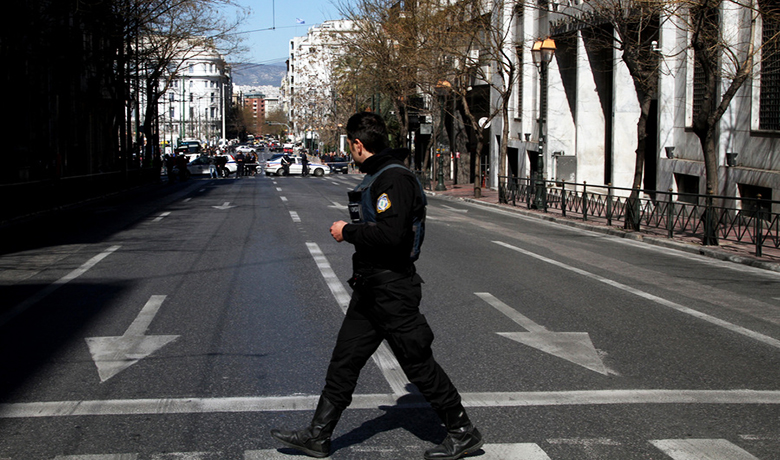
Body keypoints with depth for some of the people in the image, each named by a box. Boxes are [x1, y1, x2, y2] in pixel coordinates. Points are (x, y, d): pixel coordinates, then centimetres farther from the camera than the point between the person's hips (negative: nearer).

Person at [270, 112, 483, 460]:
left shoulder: (394, 178, -19)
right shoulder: (378, 176, 14)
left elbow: (390, 234, -30)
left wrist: (348, 232, -18)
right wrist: (354, 232, 15)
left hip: (392, 291, -10)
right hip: (370, 290, 10)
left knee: (419, 364, 0)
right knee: (344, 359, 11)